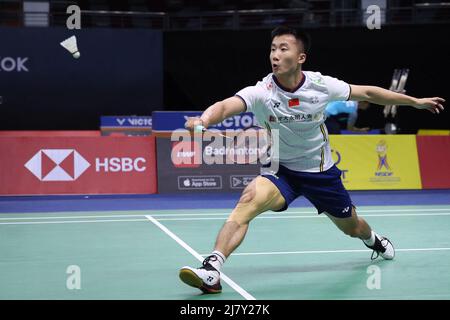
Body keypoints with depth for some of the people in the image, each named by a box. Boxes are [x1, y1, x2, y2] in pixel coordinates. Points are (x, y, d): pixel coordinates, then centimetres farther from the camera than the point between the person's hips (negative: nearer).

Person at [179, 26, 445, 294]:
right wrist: (204, 120, -65)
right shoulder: (261, 92, -23)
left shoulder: (321, 85, -17)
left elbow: (367, 93, -1)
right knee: (249, 198, -32)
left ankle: (374, 240, 58)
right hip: (281, 171, -2)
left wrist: (415, 101, 6)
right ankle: (211, 271, -38)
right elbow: (226, 106, -41)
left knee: (352, 227, 19)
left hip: (322, 171, 2)